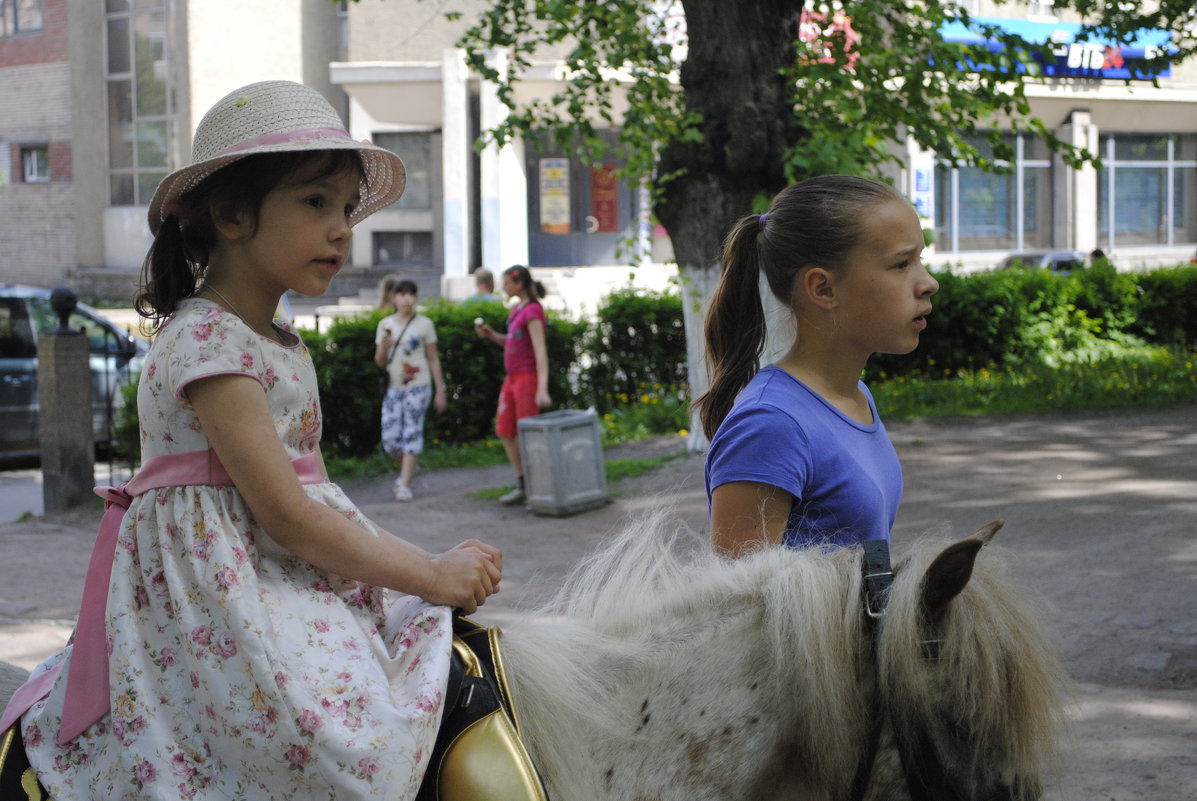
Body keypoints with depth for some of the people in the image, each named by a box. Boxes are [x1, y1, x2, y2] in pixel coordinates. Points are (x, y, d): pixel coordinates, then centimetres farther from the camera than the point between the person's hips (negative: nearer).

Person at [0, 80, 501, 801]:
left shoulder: (284, 347, 14)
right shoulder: (207, 342, -16)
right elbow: (284, 515, -20)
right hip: (218, 592, -10)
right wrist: (430, 574, -15)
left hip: (293, 577, 10)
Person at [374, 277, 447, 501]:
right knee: (390, 438, -2)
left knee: (412, 432, -10)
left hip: (418, 386, -2)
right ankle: (407, 469, 27)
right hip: (393, 388, 2)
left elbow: (433, 359, 6)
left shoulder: (424, 324, 3)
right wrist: (384, 347, -12)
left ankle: (405, 484, -7)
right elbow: (379, 362, 10)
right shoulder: (385, 324, 8)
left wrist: (440, 391, 3)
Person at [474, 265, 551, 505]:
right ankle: (522, 484, 19)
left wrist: (542, 389, -31)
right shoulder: (517, 308, 12)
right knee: (505, 431, 11)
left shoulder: (533, 310, -15)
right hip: (512, 377, 9)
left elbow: (540, 351, -23)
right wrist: (490, 335, 4)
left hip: (528, 377, -9)